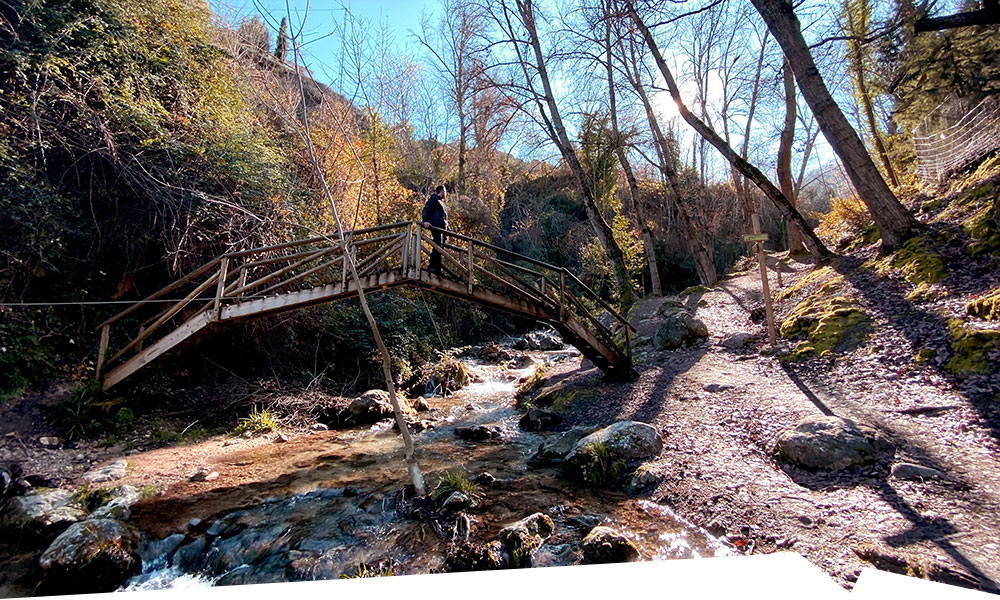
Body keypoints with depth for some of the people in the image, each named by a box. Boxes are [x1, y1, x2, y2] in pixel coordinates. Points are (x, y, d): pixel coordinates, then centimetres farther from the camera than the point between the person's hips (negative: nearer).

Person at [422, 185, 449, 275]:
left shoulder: (441, 202, 31)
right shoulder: (434, 199, 5)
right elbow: (426, 210, -7)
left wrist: (448, 228, 25)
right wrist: (425, 221, -23)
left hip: (443, 227, 9)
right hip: (436, 226, -9)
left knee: (441, 247, 1)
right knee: (438, 245, -20)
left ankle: (437, 268, 0)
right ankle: (432, 266, -22)